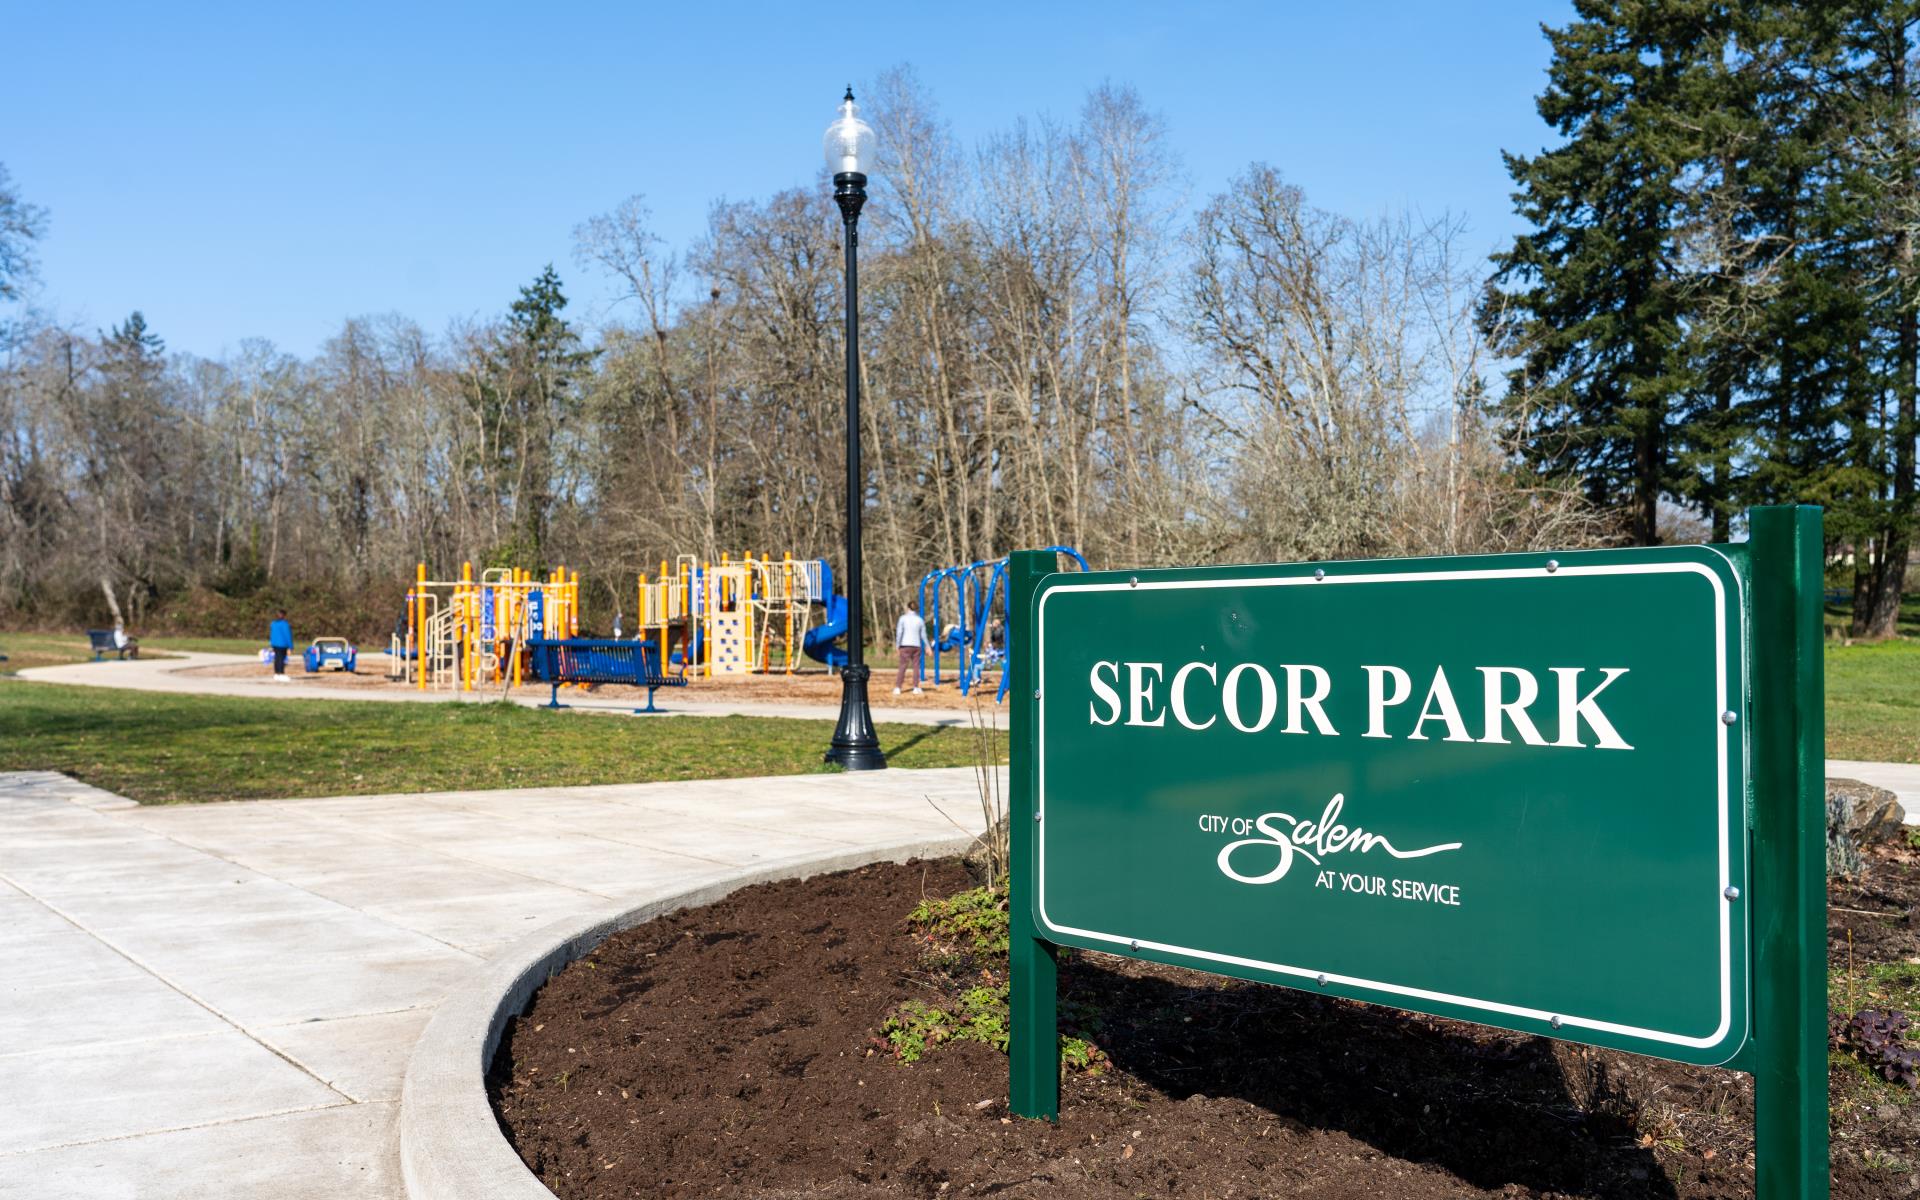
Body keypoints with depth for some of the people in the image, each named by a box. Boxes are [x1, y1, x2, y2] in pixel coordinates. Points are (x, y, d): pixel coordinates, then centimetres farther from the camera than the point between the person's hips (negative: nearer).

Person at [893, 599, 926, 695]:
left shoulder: (903, 618, -2)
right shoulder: (920, 620, 6)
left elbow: (899, 632, -7)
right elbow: (923, 635, 9)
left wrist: (897, 645, -3)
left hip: (905, 645, -2)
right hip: (916, 645, 2)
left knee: (903, 667, -1)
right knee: (916, 667, 9)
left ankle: (897, 688, -7)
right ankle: (916, 688, 7)